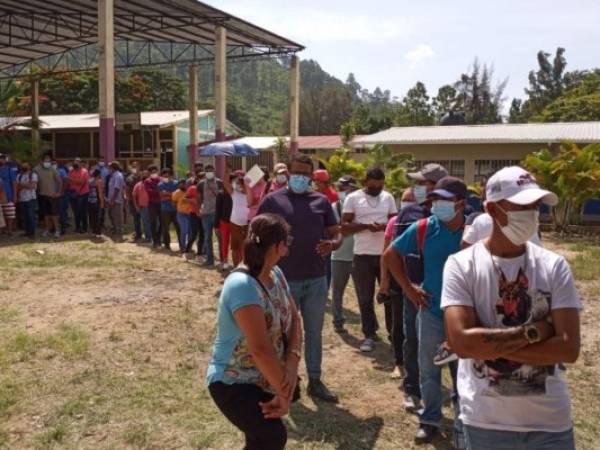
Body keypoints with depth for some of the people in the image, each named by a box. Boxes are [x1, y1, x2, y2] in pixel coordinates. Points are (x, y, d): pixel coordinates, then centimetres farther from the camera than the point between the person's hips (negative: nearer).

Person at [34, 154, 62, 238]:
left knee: (54, 213, -2)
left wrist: (58, 192, -5)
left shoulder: (53, 170, -4)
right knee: (46, 213, 10)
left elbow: (60, 181, -1)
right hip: (42, 195, 2)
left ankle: (57, 229, 5)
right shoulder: (38, 170, 0)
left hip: (52, 195, -2)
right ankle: (47, 229, 20)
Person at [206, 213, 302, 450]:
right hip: (232, 383, -8)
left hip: (264, 380, 8)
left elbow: (294, 320, 2)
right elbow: (261, 349, -29)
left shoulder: (275, 274, 0)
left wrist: (292, 363, -16)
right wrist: (284, 394, -21)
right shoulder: (242, 286, -28)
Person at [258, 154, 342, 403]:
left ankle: (315, 381, 30)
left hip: (317, 280, 3)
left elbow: (336, 233, 7)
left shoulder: (321, 201, 5)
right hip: (284, 280, -3)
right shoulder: (272, 200, -4)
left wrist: (332, 244, -15)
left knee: (314, 332, 15)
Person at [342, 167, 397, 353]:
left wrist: (384, 226, -15)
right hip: (363, 255, -2)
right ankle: (369, 334, 18)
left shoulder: (388, 198, 7)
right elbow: (344, 226, -6)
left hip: (386, 253, 2)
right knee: (365, 298, 6)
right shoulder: (353, 198, -2)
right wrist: (366, 226, -19)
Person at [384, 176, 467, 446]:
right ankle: (430, 419, 35)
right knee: (428, 372, 14)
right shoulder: (423, 229, -9)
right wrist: (408, 287, 0)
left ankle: (462, 427, 28)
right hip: (431, 313, 1)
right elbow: (391, 254, 4)